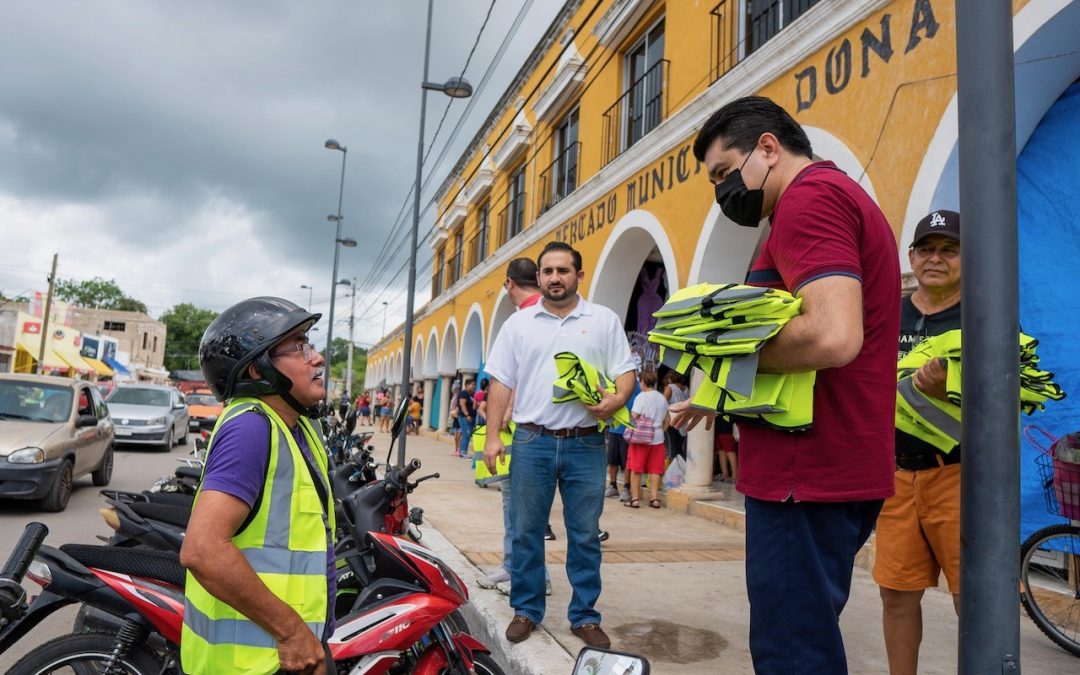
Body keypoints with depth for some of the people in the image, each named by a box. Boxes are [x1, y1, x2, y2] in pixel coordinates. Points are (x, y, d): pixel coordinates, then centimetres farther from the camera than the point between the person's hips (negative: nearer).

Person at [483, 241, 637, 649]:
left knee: (585, 536, 6)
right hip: (532, 442, 1)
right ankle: (526, 610, 23)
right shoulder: (519, 323, 8)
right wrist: (493, 436, 0)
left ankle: (584, 616, 20)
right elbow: (501, 382, 6)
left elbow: (625, 370, 3)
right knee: (526, 532, 8)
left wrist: (618, 398, -19)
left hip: (586, 444, -1)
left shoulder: (605, 320, 6)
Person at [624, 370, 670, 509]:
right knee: (655, 470, 8)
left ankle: (635, 499, 2)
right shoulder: (662, 398, 11)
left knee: (635, 469, 2)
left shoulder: (642, 396, -8)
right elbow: (668, 419, 15)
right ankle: (654, 498, 6)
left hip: (641, 438, -5)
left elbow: (634, 416, -13)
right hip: (658, 438, 5)